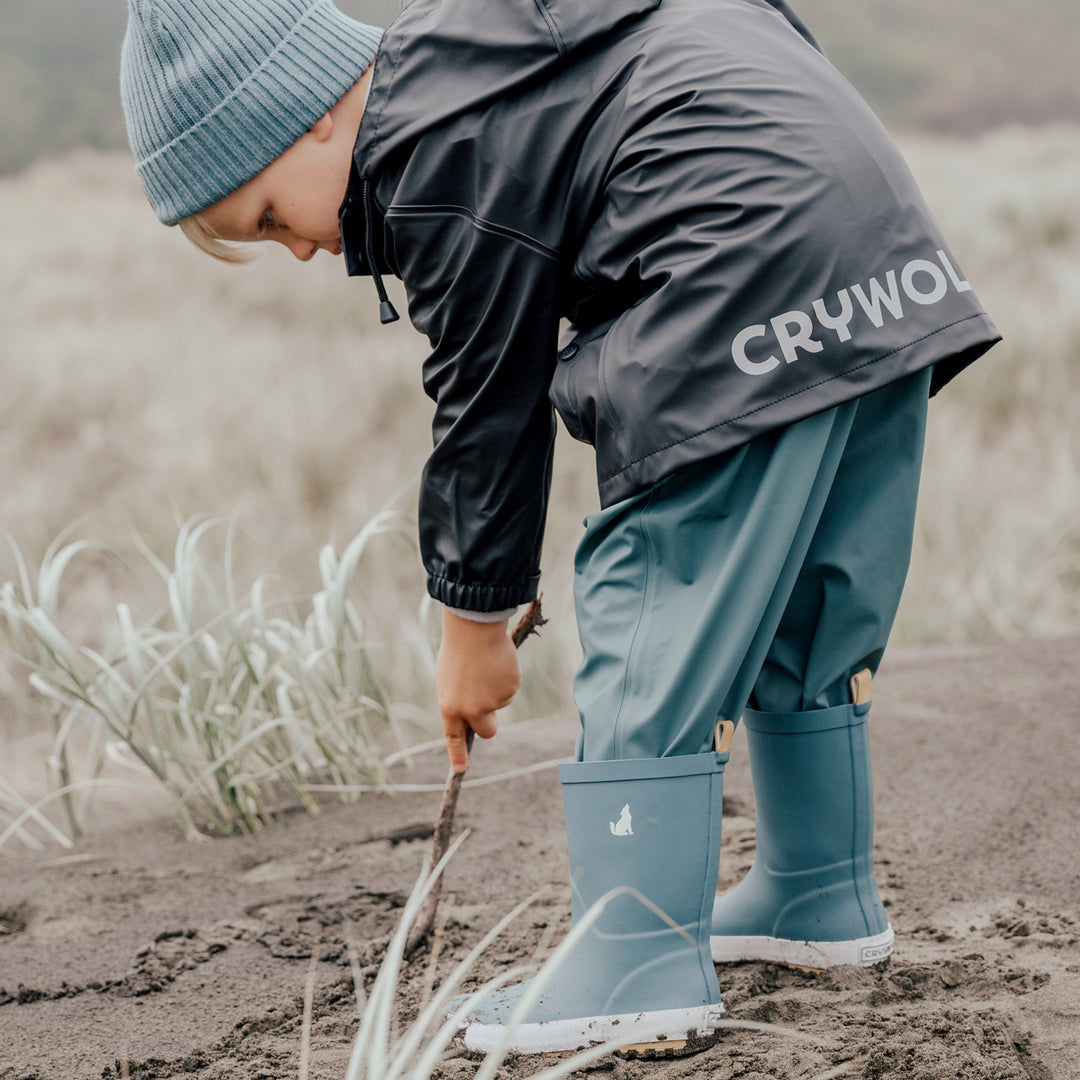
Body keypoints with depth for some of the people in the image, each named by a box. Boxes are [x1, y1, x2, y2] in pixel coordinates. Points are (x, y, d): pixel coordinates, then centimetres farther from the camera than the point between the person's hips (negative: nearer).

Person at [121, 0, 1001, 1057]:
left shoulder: (443, 166, -11)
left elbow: (488, 407, -5)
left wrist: (473, 625, 6)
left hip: (755, 284, -11)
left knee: (654, 629, -8)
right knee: (806, 612, 20)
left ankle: (638, 976, -8)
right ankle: (822, 895, 31)